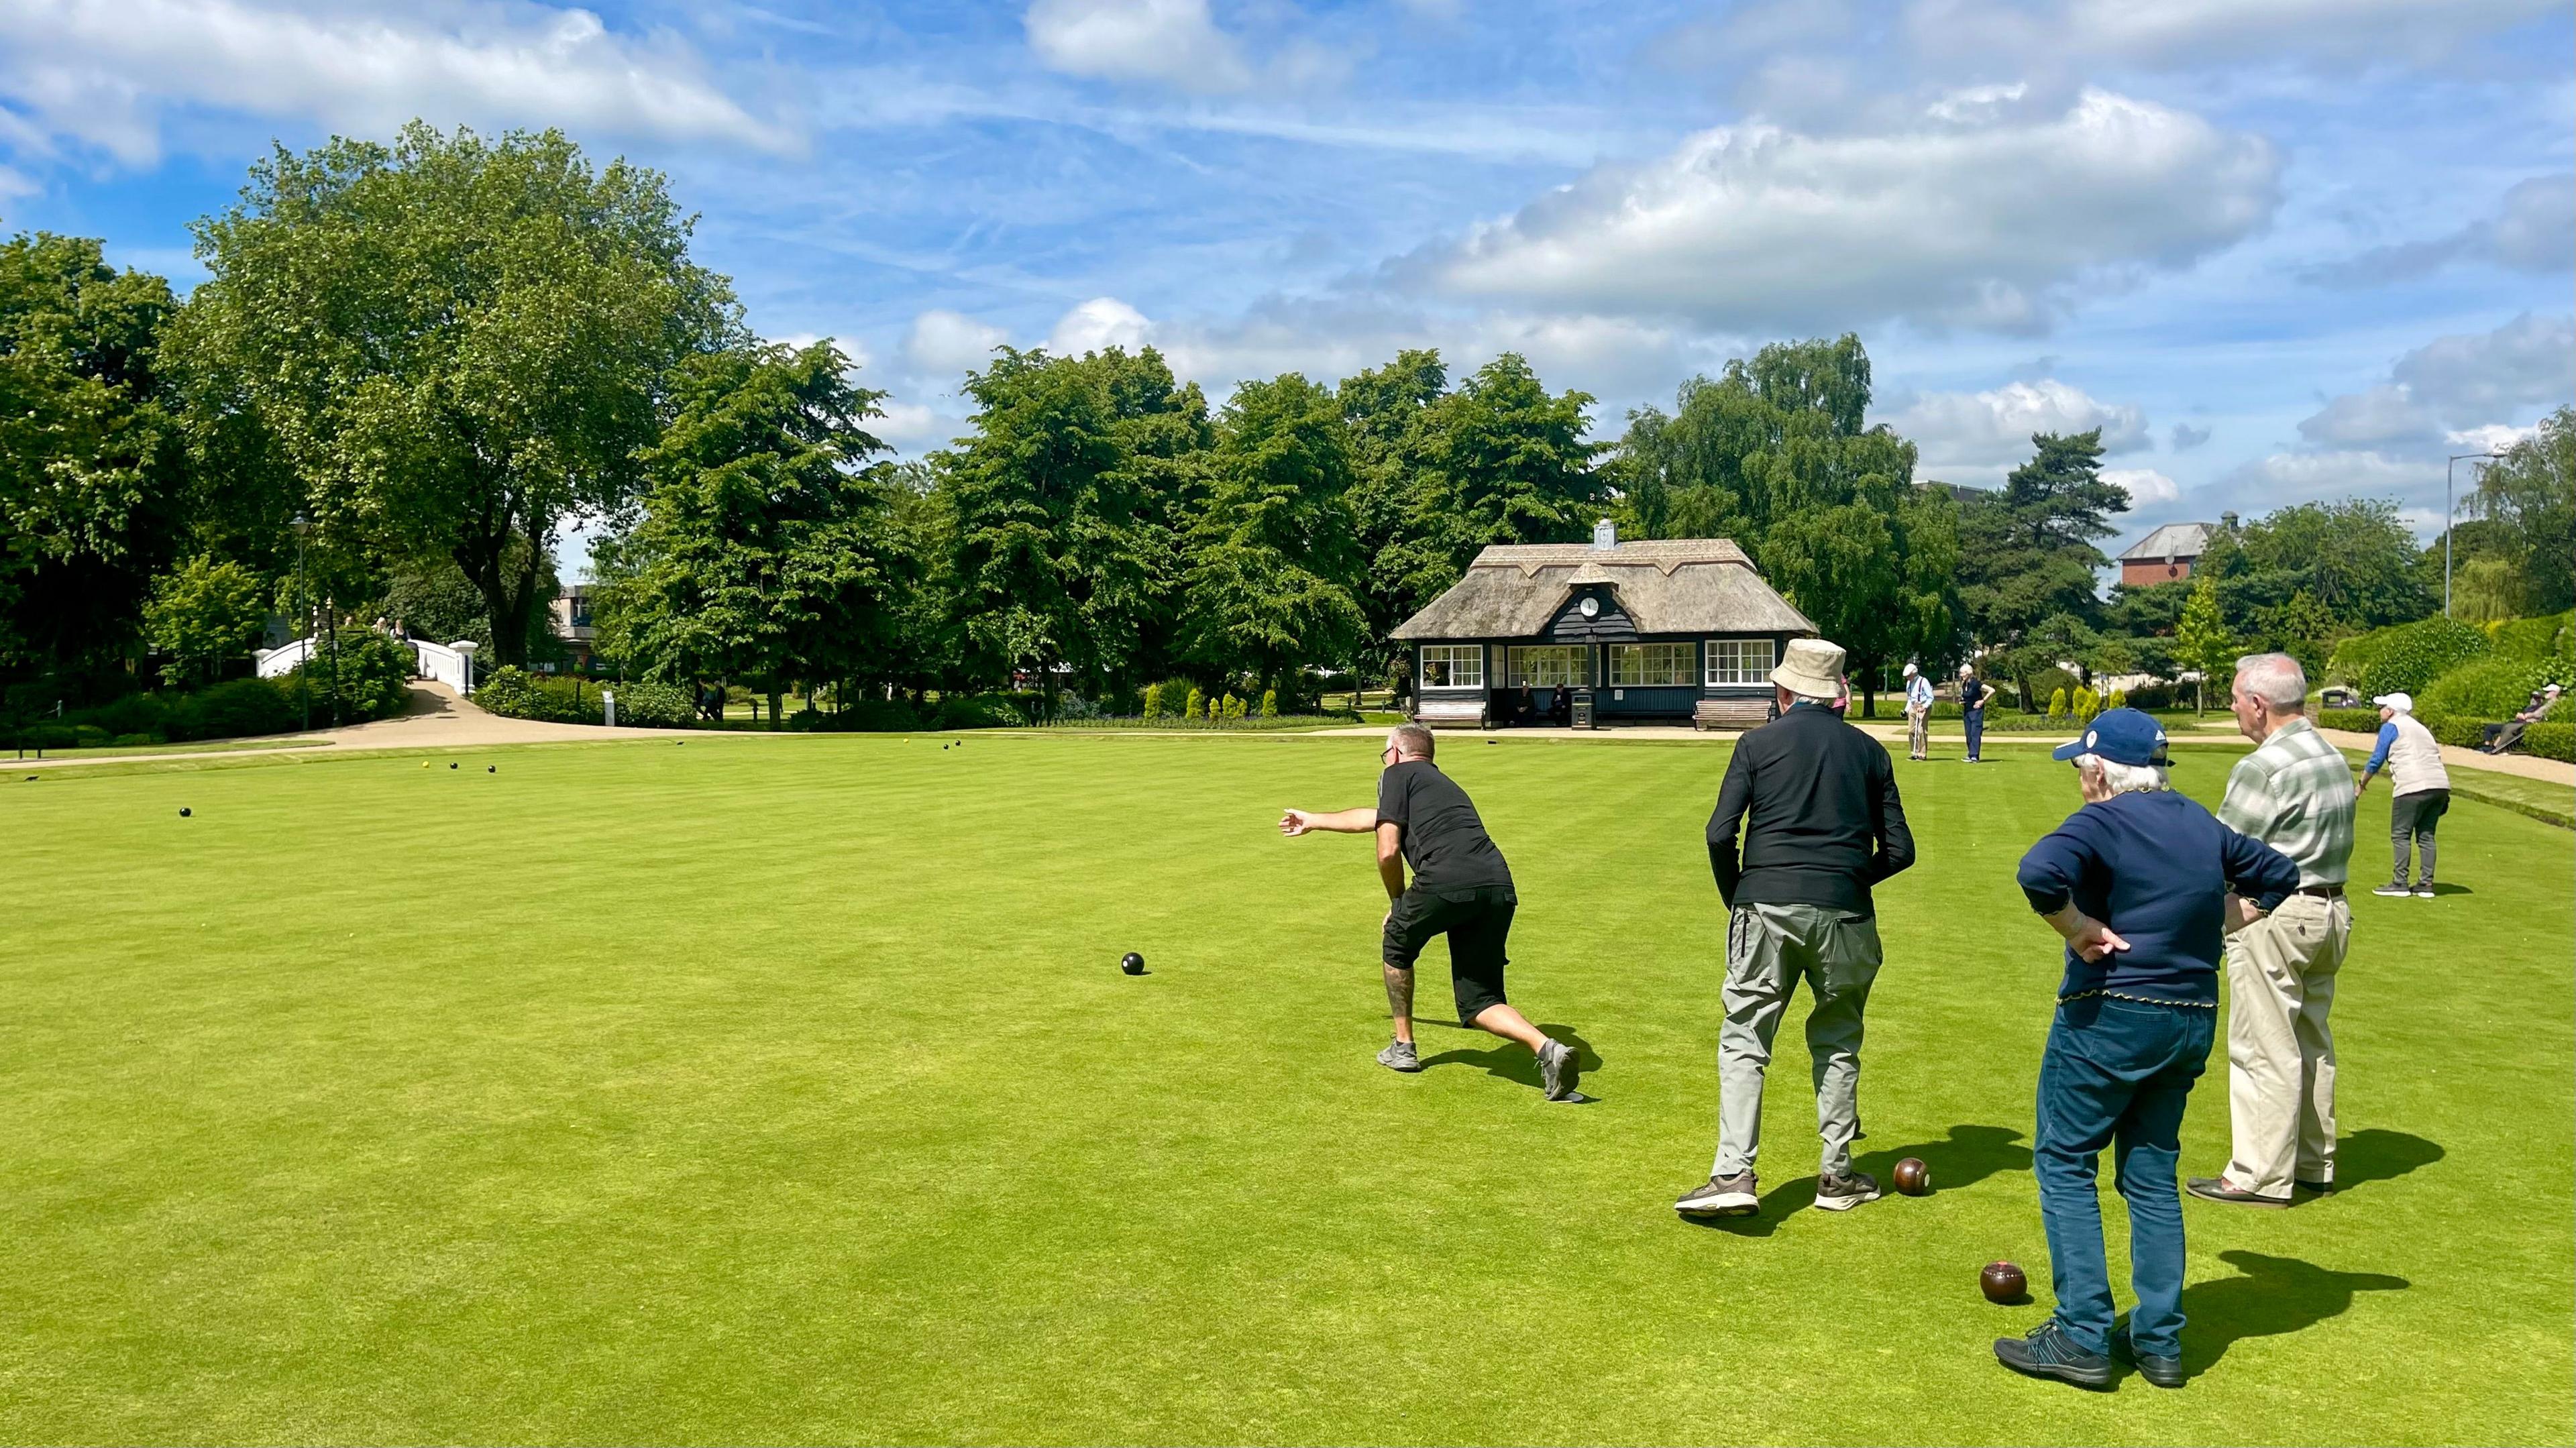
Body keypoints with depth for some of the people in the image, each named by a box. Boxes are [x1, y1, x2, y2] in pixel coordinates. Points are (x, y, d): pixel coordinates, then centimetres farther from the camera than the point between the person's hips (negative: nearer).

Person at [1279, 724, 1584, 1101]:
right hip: (1499, 888, 6)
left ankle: (1403, 1047, 31)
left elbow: (1388, 851, 2)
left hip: (1446, 881, -6)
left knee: (1397, 946, 25)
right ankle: (1547, 1048, -15)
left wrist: (1398, 904, 21)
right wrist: (1313, 821, 67)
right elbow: (1375, 817, 53)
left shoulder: (1398, 774, 15)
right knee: (1479, 1003, 11)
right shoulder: (1440, 782, 38)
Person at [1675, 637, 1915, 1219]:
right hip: (1843, 913, 2)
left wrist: (1736, 898, 11)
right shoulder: (1868, 750, 11)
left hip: (1766, 907, -2)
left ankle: (1733, 1175, -7)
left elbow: (1720, 834, -3)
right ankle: (1837, 1175, 20)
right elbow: (1899, 849, 9)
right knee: (1837, 1042, 16)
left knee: (1744, 1040, 3)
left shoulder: (1757, 743, 5)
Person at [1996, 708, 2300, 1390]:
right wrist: (2209, 924, 17)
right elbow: (2277, 874, 25)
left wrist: (2078, 929, -17)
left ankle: (2083, 1339, 2)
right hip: (2193, 1021, 7)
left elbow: (2040, 872, -32)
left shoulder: (2103, 823, -13)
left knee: (2064, 1161, 4)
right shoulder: (2202, 825, 10)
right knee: (2152, 1174, 16)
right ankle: (2160, 1343, 19)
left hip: (2110, 1016, -7)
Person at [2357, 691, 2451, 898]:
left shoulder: (2391, 727, 3)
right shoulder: (2421, 728, 26)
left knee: (2400, 835, -3)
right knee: (2426, 836, 10)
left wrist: (2361, 785, 16)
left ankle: (2400, 883, -6)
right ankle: (2426, 884, 8)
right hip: (2440, 785, 8)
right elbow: (2435, 757, 26)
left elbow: (2376, 760, 3)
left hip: (2413, 787, -8)